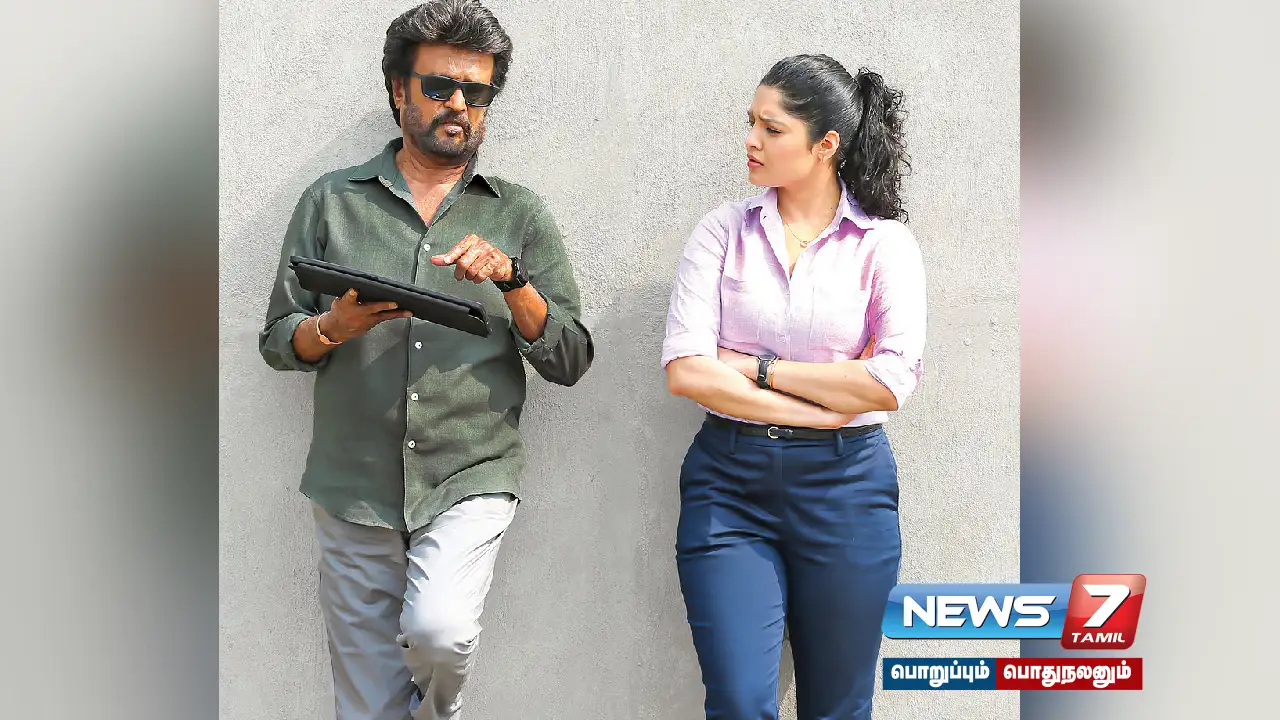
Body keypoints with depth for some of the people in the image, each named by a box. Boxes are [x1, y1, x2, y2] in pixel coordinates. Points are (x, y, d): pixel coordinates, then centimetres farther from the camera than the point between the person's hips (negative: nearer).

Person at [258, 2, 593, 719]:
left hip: (472, 477, -1)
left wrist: (512, 281, -14)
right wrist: (336, 326, -14)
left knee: (439, 630, -23)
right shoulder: (332, 201, 7)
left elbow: (571, 362, 2)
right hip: (354, 489, 2)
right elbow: (277, 340, 7)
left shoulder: (521, 215, 7)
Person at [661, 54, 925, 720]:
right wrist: (821, 408, -11)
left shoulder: (884, 242, 0)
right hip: (728, 482, 1)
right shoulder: (724, 230, 3)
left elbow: (891, 382, -13)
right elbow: (685, 369, -9)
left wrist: (760, 369, -10)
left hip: (844, 487, 0)